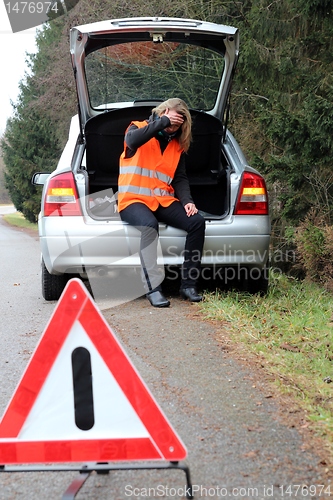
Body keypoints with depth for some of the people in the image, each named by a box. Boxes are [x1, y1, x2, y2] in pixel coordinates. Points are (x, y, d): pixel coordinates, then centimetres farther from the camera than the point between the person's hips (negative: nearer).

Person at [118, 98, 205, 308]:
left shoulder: (177, 145, 16)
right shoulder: (138, 128, 3)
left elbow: (180, 178, 10)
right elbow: (132, 140, -23)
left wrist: (187, 201, -9)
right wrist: (162, 122, -17)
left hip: (163, 200, 5)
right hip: (134, 199, -5)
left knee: (197, 221, -20)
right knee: (150, 225, -37)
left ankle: (189, 284, -15)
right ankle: (153, 288, -35)